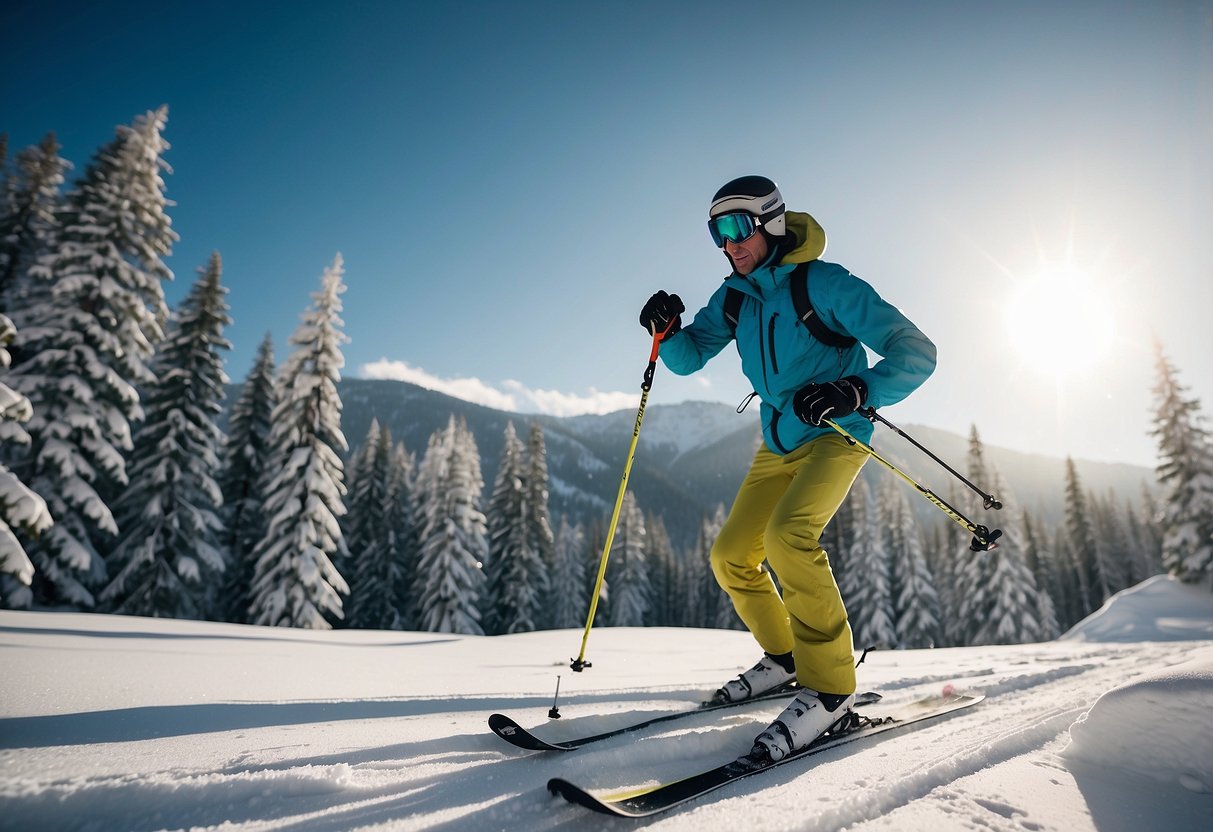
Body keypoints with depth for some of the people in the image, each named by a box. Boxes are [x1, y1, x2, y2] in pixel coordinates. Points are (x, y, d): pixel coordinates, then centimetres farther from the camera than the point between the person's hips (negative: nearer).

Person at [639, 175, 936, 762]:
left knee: (788, 535, -30)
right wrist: (667, 330, -20)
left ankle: (829, 684, -16)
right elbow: (688, 359, 2)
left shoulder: (825, 284, -16)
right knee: (731, 557, 4)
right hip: (779, 444, 7)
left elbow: (916, 353, -19)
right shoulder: (734, 297, 3)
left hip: (836, 435, -7)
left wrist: (854, 390, -37)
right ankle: (783, 657, 24)